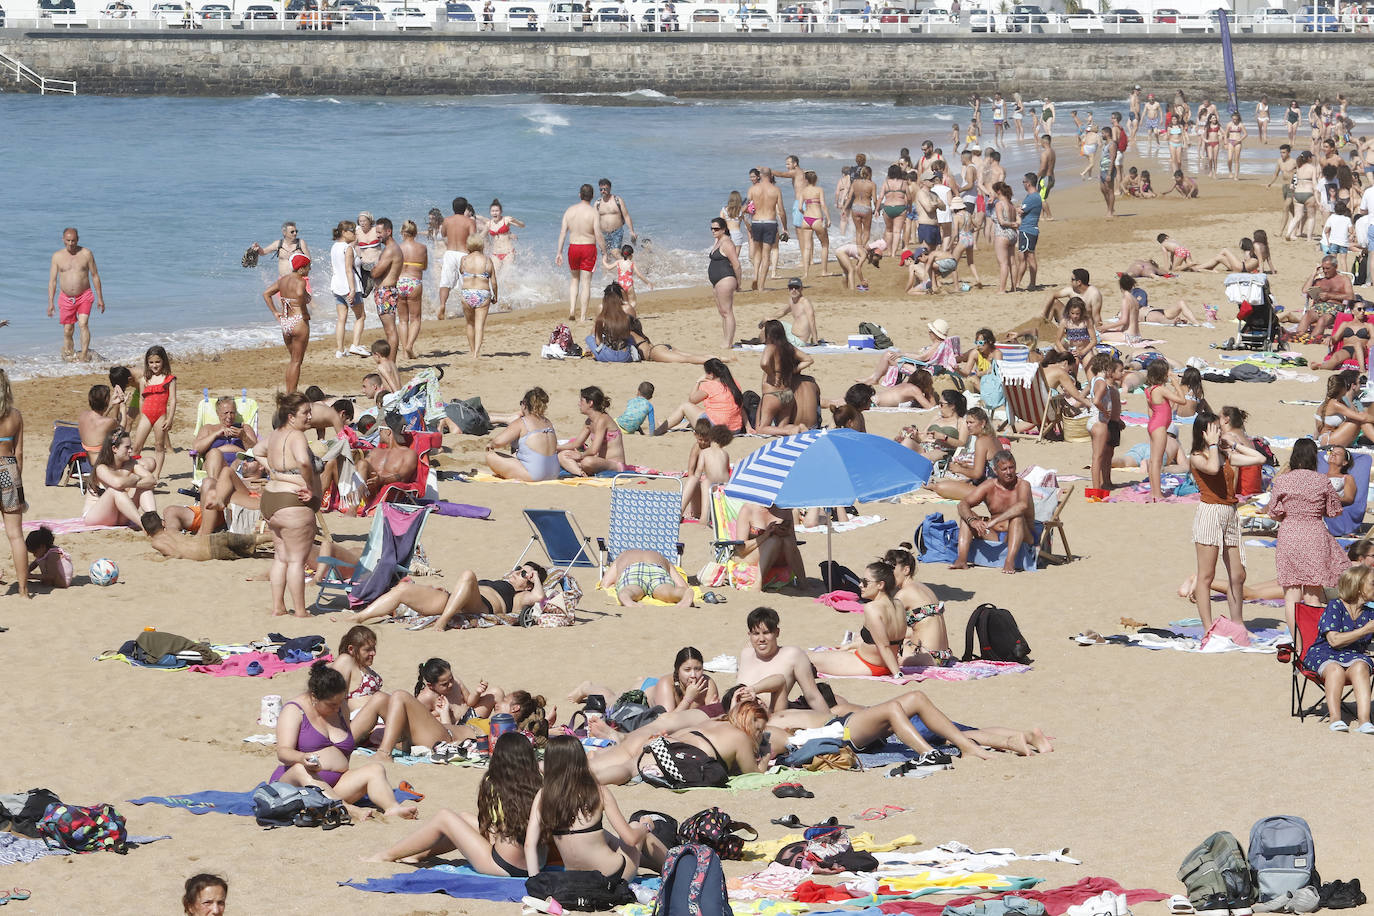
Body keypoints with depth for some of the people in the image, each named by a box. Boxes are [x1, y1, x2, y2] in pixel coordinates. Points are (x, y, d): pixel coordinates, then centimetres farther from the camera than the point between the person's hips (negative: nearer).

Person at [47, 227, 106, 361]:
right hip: (66, 298, 2)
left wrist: (100, 298, 3)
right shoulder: (57, 256, 2)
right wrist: (50, 302, -3)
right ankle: (68, 353, 20)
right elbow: (52, 281, 3)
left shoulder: (86, 253, 0)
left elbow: (95, 276, 5)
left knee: (83, 324, -18)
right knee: (67, 330, 4)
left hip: (84, 296, -2)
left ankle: (84, 356, -22)